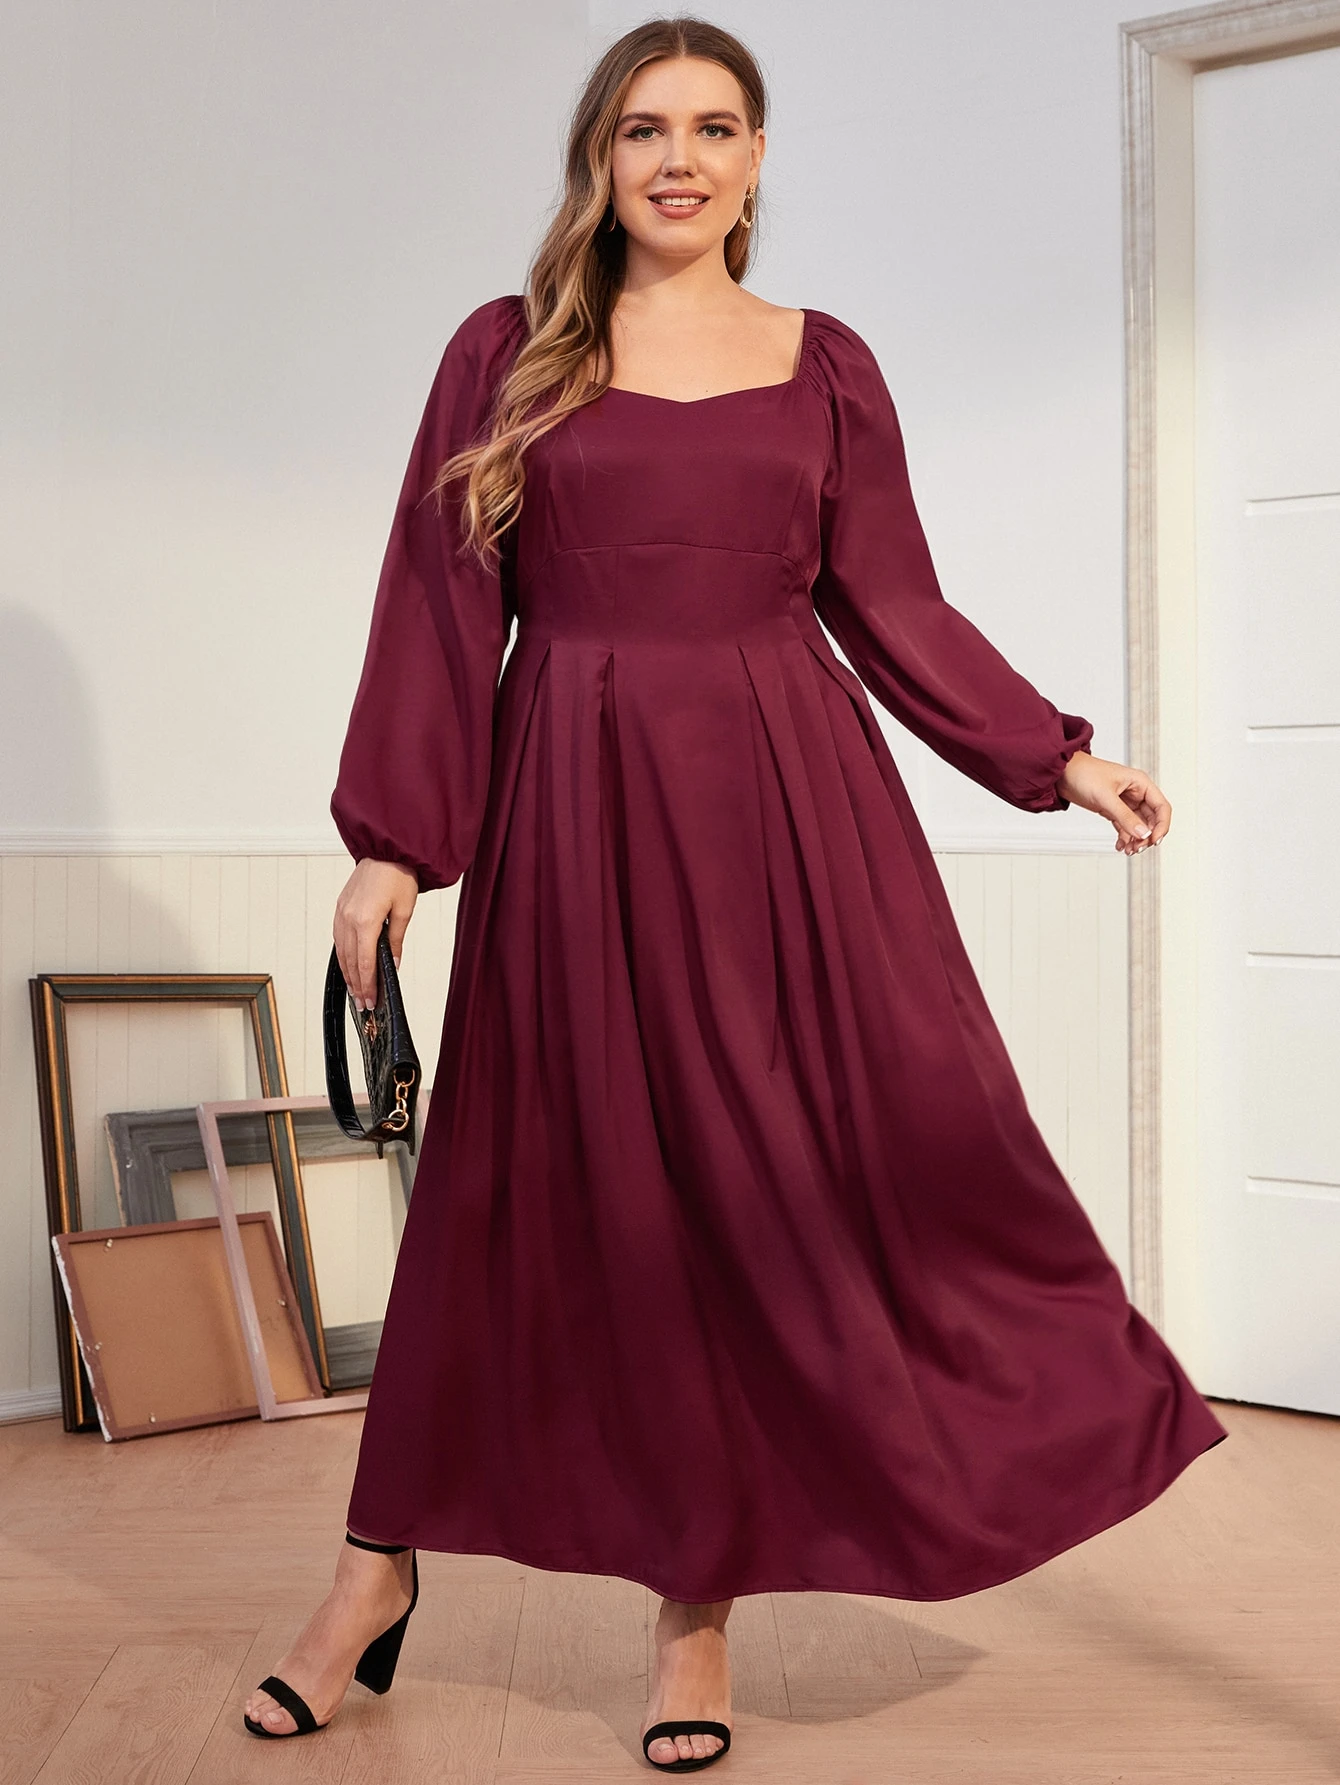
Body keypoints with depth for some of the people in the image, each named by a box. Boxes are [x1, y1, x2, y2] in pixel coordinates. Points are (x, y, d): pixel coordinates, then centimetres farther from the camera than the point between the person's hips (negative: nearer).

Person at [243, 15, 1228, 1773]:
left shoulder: (826, 364, 11)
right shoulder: (507, 353, 7)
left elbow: (897, 610, 10)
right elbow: (440, 609, 3)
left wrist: (1063, 758, 3)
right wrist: (390, 839, -3)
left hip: (790, 805, 2)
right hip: (576, 814, -1)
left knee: (794, 1181, -1)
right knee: (588, 1190, 3)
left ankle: (701, 1602, 14)